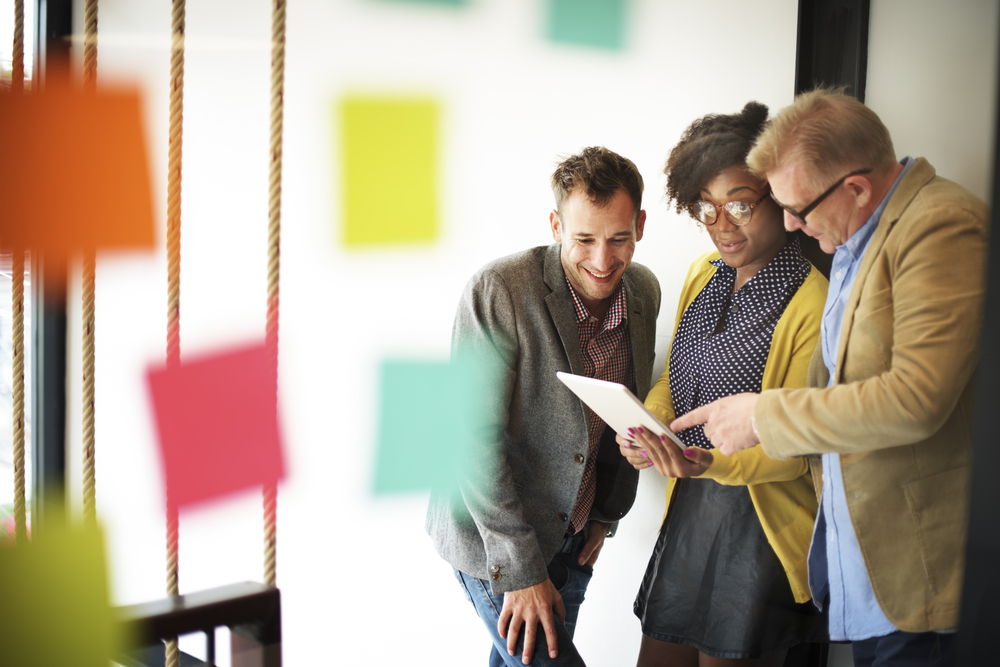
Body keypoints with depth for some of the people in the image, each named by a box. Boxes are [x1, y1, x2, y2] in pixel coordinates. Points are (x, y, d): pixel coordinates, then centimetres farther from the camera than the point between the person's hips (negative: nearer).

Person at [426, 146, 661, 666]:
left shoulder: (644, 292, -1)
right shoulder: (497, 291, -21)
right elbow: (473, 439, -22)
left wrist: (606, 516, 14)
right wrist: (520, 568, -21)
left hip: (571, 538, 6)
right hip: (491, 534, -6)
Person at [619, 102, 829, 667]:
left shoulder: (813, 302, -15)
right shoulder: (703, 275, 8)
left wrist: (711, 464, -32)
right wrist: (646, 426, -7)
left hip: (761, 524, -7)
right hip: (688, 512, 7)